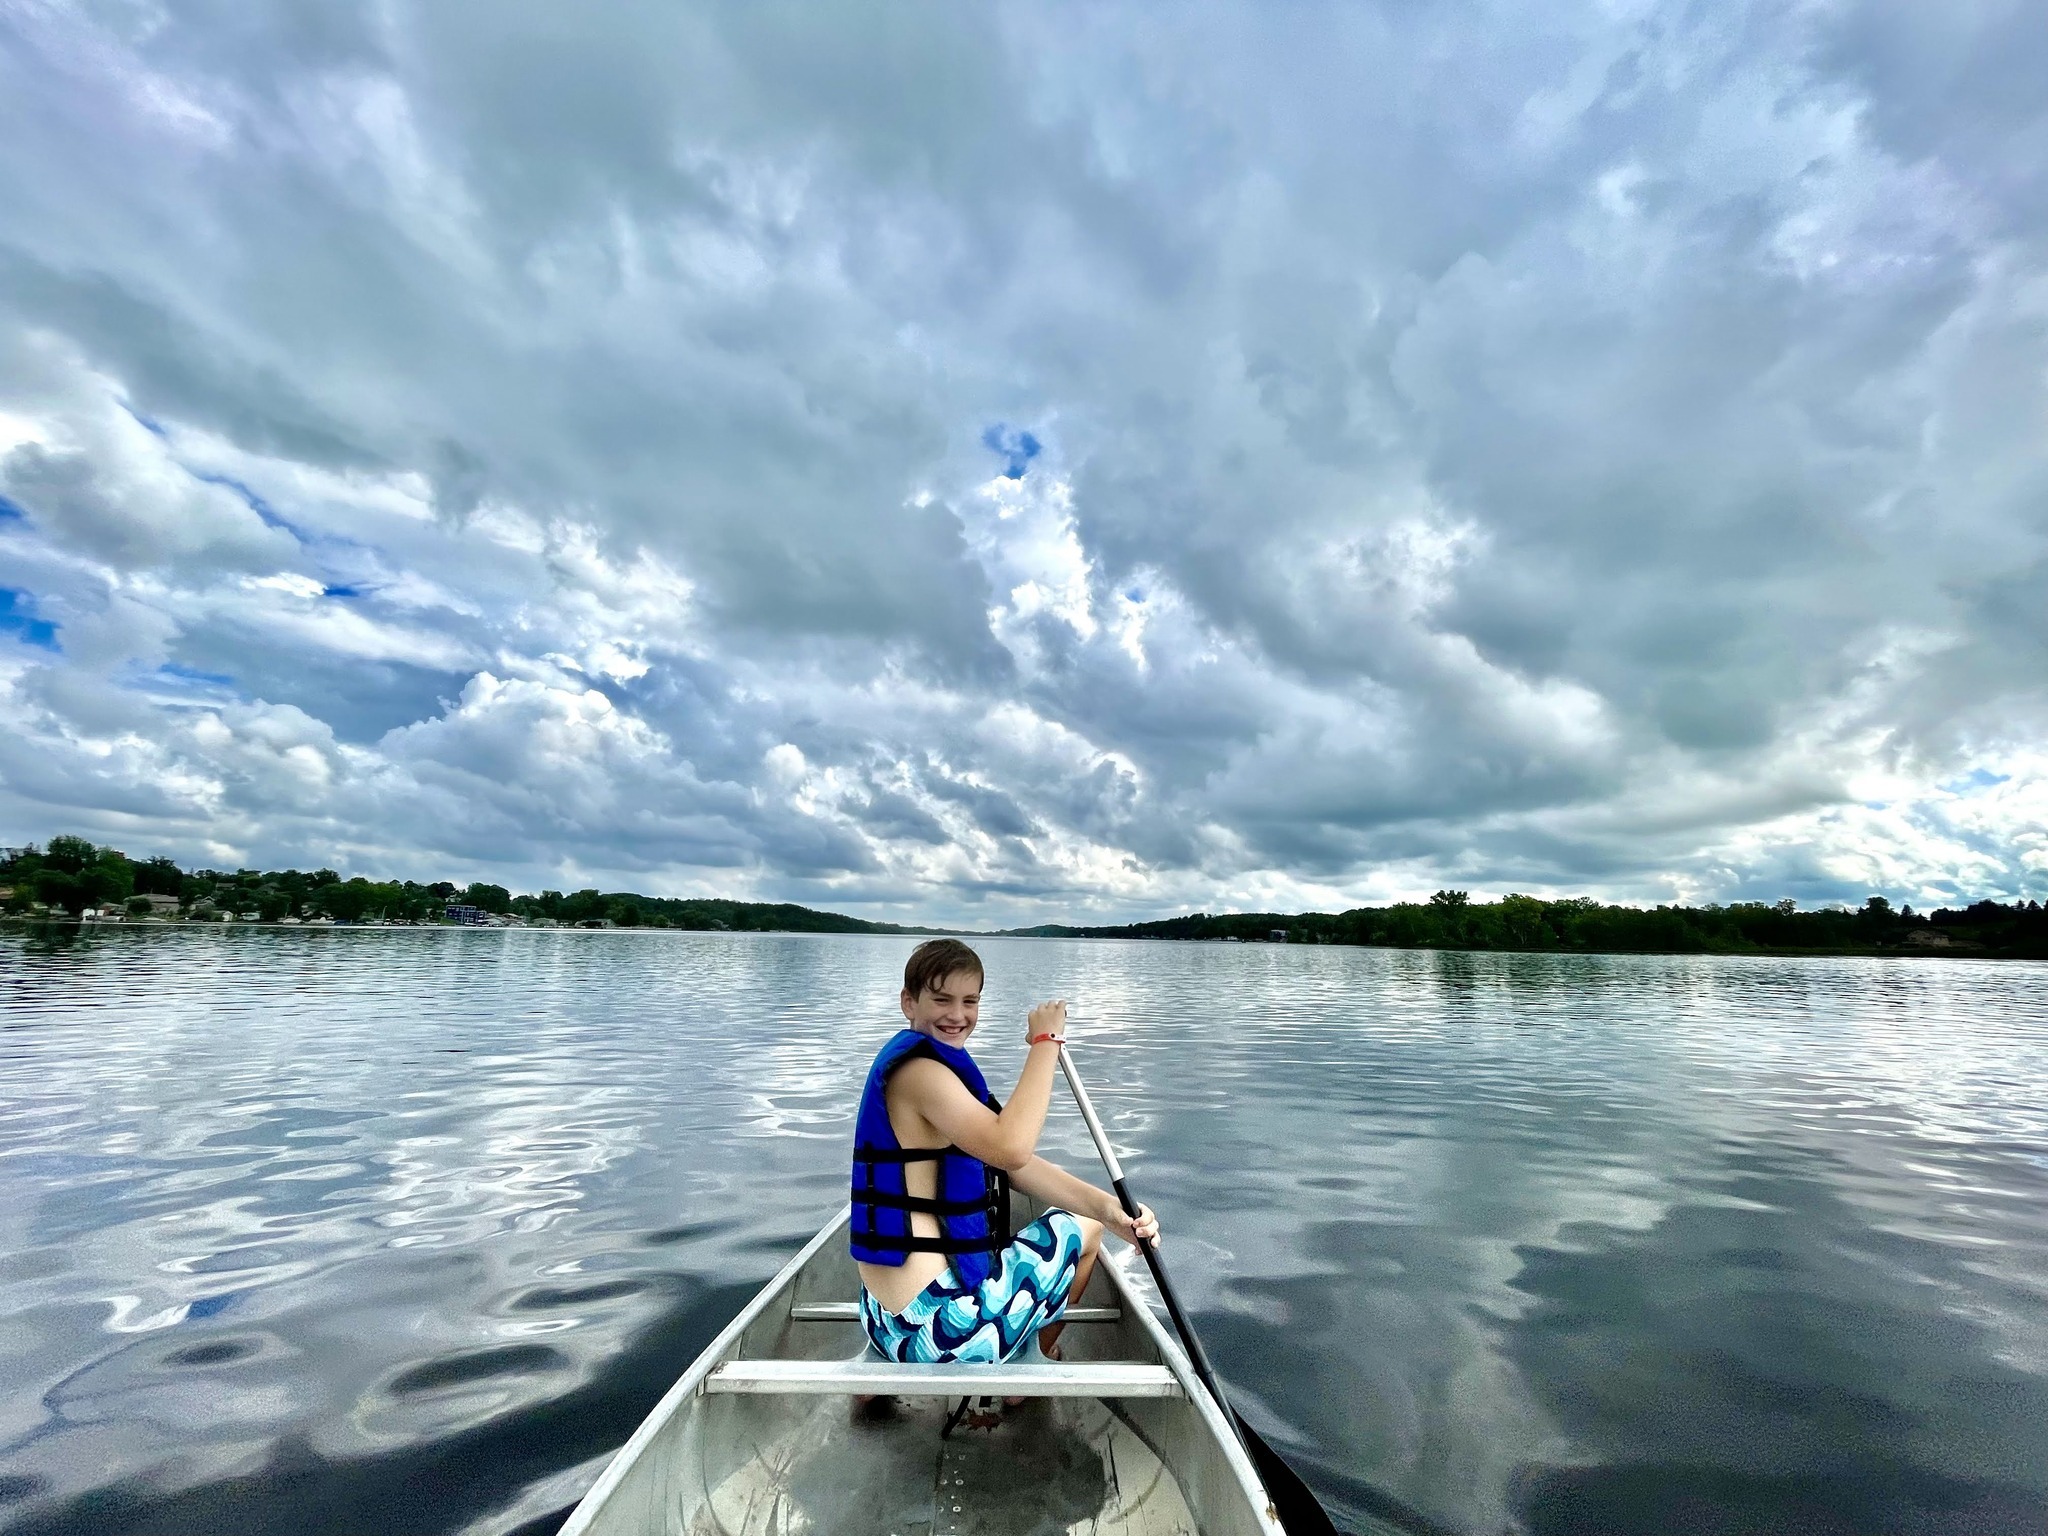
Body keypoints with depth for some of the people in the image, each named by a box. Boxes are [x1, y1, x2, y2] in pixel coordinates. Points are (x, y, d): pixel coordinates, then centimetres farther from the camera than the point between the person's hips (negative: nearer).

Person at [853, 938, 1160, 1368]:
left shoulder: (942, 1068, 9)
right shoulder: (917, 1069, -21)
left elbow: (1012, 1165, 4)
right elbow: (1010, 1149, -33)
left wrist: (1110, 1209, -8)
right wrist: (1045, 1043, -24)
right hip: (935, 1324, -10)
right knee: (1084, 1229, 12)